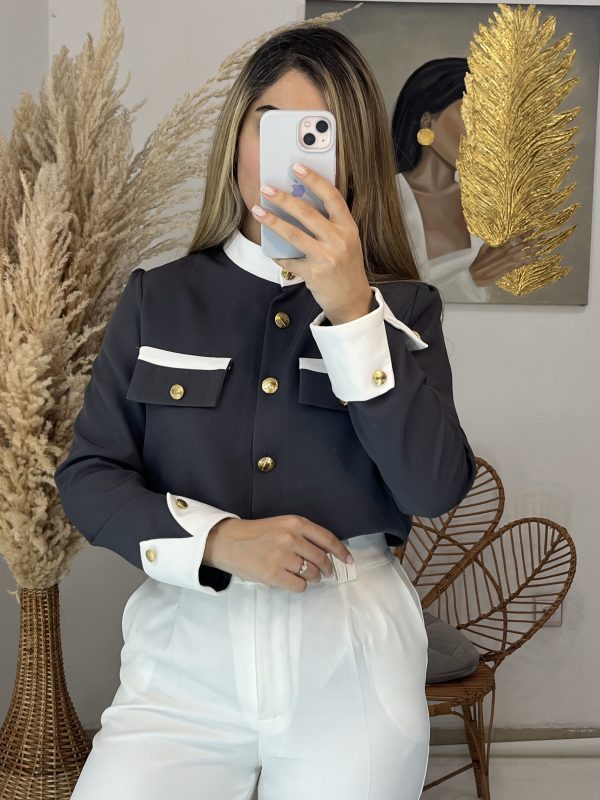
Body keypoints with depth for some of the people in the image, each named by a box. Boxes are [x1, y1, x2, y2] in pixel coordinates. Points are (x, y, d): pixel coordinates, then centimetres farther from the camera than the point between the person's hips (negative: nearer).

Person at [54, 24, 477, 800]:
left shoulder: (400, 308, 0)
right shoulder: (157, 299, 3)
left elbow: (435, 486, -12)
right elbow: (88, 474, 1)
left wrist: (351, 311, -20)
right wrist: (220, 540, -14)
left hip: (351, 654, 0)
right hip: (187, 646, 1)